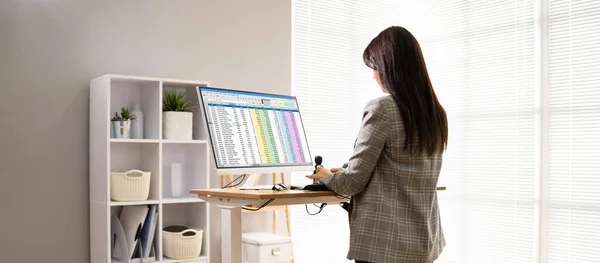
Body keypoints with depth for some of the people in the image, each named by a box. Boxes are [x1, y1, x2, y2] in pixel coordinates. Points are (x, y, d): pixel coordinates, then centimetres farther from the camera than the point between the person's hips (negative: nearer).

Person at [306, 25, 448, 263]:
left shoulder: (381, 109, -16)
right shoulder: (436, 113, 8)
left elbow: (353, 182, -13)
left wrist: (326, 177, 9)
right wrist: (341, 172, 24)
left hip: (384, 241, -7)